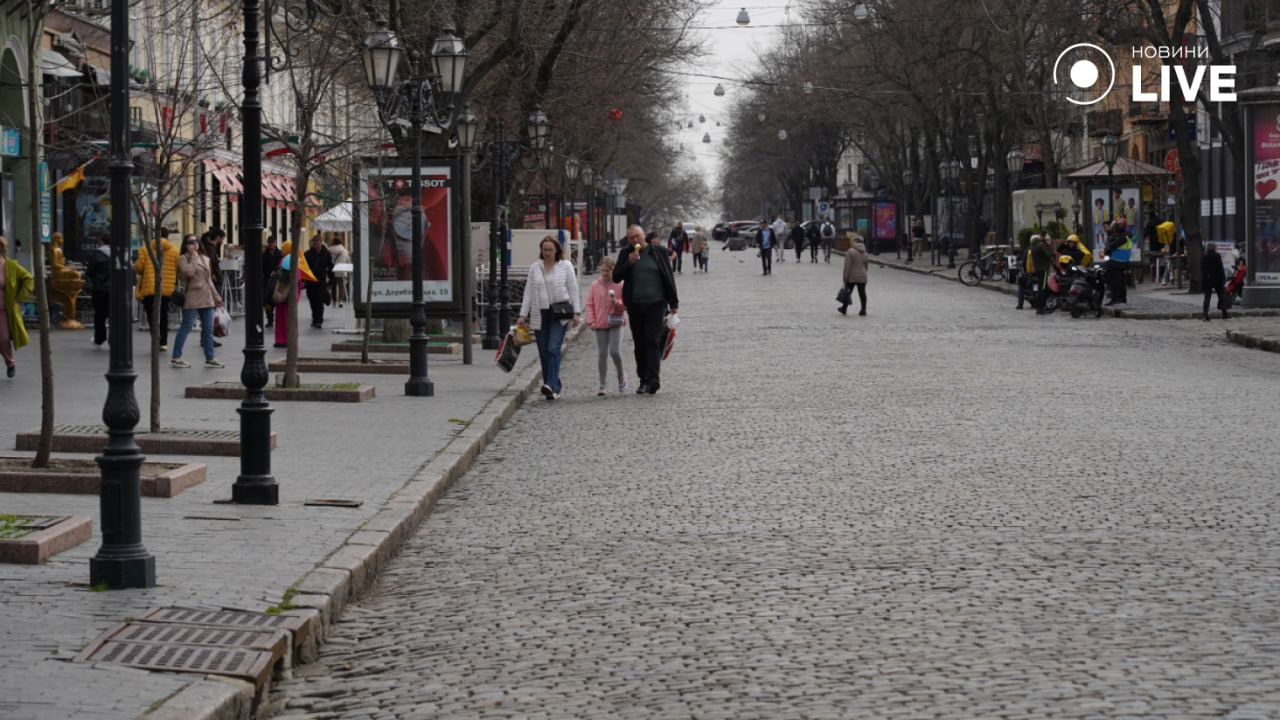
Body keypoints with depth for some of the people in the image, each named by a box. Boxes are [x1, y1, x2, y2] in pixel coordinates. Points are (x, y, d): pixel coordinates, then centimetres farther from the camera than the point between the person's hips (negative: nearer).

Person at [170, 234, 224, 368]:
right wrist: (193, 256, -12)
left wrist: (216, 297, 22)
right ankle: (176, 358, 0)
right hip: (192, 299, -7)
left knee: (208, 329, 8)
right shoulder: (183, 259, -3)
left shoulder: (206, 259, 17)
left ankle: (210, 358, 14)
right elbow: (189, 272, -23)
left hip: (206, 299, 7)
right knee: (185, 328, -5)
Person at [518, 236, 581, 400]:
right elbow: (528, 292, 13)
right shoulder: (535, 268, 12)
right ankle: (556, 387, 10)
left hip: (559, 314, -4)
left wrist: (576, 312, -6)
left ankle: (551, 385, -26)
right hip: (540, 314, 4)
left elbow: (573, 290, 3)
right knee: (543, 353, 3)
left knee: (553, 349, -17)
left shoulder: (566, 266, 4)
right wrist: (522, 315, 7)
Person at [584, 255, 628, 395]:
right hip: (600, 325, 2)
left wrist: (617, 303, -20)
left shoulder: (620, 285, -1)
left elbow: (627, 303, 0)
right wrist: (591, 321, -2)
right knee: (602, 354, 2)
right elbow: (590, 304, 9)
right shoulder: (595, 286, 6)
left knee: (615, 351, -13)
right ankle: (602, 385, 8)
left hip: (616, 323, -2)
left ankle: (621, 376, 14)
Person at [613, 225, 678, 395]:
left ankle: (653, 378, -22)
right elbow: (616, 277, 1)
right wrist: (629, 263, -15)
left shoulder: (657, 252, 4)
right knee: (640, 344, 6)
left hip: (656, 303, -3)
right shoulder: (625, 254, 8)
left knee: (653, 340, -14)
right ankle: (644, 380, 12)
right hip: (634, 305, 3)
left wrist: (673, 303, 5)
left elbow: (668, 277, 7)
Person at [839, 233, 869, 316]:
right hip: (862, 277, 5)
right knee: (862, 293, 8)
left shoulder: (850, 251, -15)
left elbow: (847, 266, -16)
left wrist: (845, 277, -11)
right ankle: (863, 310, 7)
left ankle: (844, 309, 16)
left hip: (852, 277, -5)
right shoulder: (864, 252, 7)